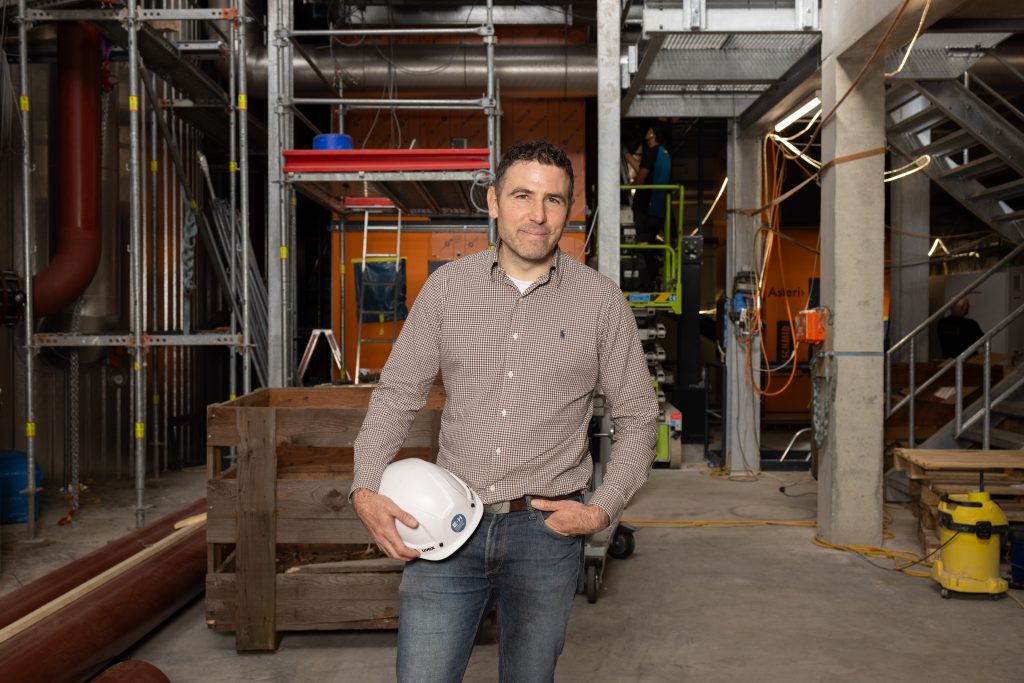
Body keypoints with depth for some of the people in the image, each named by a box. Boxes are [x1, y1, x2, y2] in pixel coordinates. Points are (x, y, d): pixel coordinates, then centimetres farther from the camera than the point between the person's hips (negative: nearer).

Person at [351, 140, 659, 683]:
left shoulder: (601, 301, -1)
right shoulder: (447, 286, 2)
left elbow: (636, 418, 5)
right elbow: (398, 393, 6)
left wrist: (602, 510, -6)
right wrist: (365, 489, -6)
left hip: (545, 530, 0)